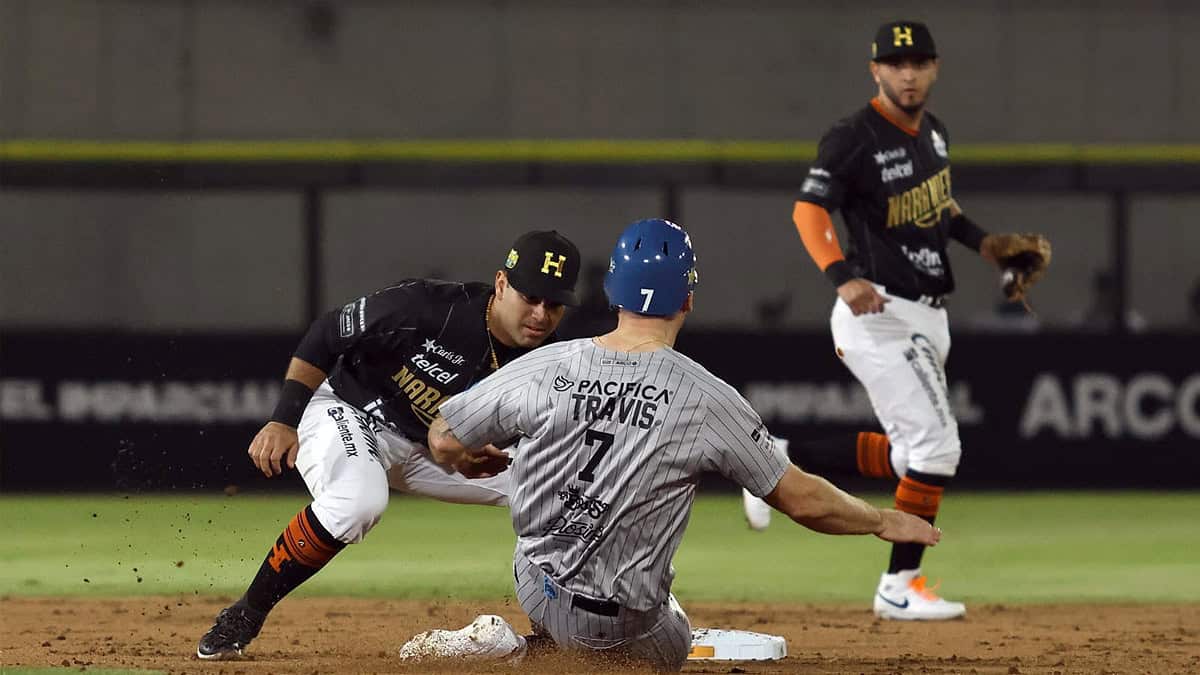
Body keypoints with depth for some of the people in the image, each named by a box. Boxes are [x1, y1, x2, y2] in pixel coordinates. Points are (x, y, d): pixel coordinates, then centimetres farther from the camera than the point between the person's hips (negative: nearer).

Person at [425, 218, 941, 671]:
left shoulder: (544, 369, -11)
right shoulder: (705, 398, -16)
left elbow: (444, 443, 0)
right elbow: (801, 499, -8)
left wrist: (474, 463, 25)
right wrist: (881, 522, 10)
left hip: (534, 587, 4)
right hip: (622, 618, -4)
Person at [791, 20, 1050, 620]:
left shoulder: (933, 133, 10)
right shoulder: (855, 139, -16)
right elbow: (809, 209, -26)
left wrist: (979, 240, 13)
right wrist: (843, 276, -41)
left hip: (926, 317, 9)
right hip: (880, 314, -9)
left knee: (914, 455, 15)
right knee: (937, 444, -13)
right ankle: (899, 587, -5)